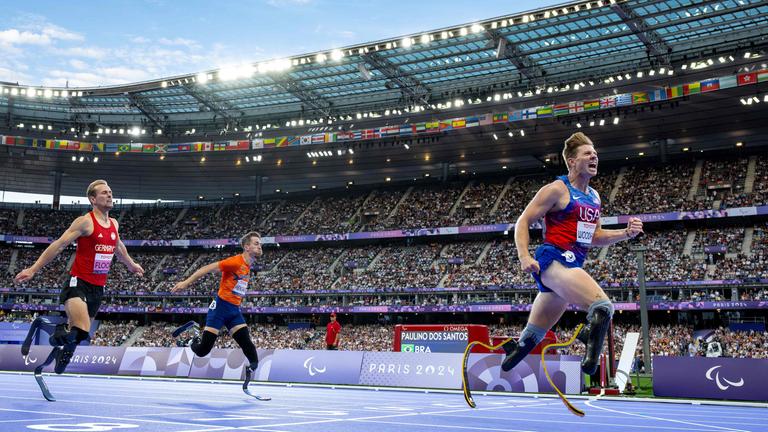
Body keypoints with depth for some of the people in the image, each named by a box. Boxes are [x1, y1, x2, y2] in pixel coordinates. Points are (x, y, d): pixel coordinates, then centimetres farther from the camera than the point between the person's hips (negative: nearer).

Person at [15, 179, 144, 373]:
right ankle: (59, 333, 4)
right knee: (81, 330, -26)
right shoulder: (85, 221, -11)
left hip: (98, 288, 7)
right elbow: (58, 245, -13)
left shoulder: (114, 224, 11)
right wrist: (33, 269, -18)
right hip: (79, 283, -7)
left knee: (80, 333, 13)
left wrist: (131, 265, 46)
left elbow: (118, 247, 31)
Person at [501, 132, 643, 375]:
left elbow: (594, 237, 26)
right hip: (553, 261, -9)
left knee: (531, 337, 16)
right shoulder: (557, 189, -5)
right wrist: (524, 256, -19)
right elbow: (523, 222, -5)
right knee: (603, 307, -29)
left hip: (573, 266, 9)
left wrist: (626, 233, 10)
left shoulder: (594, 197, 19)